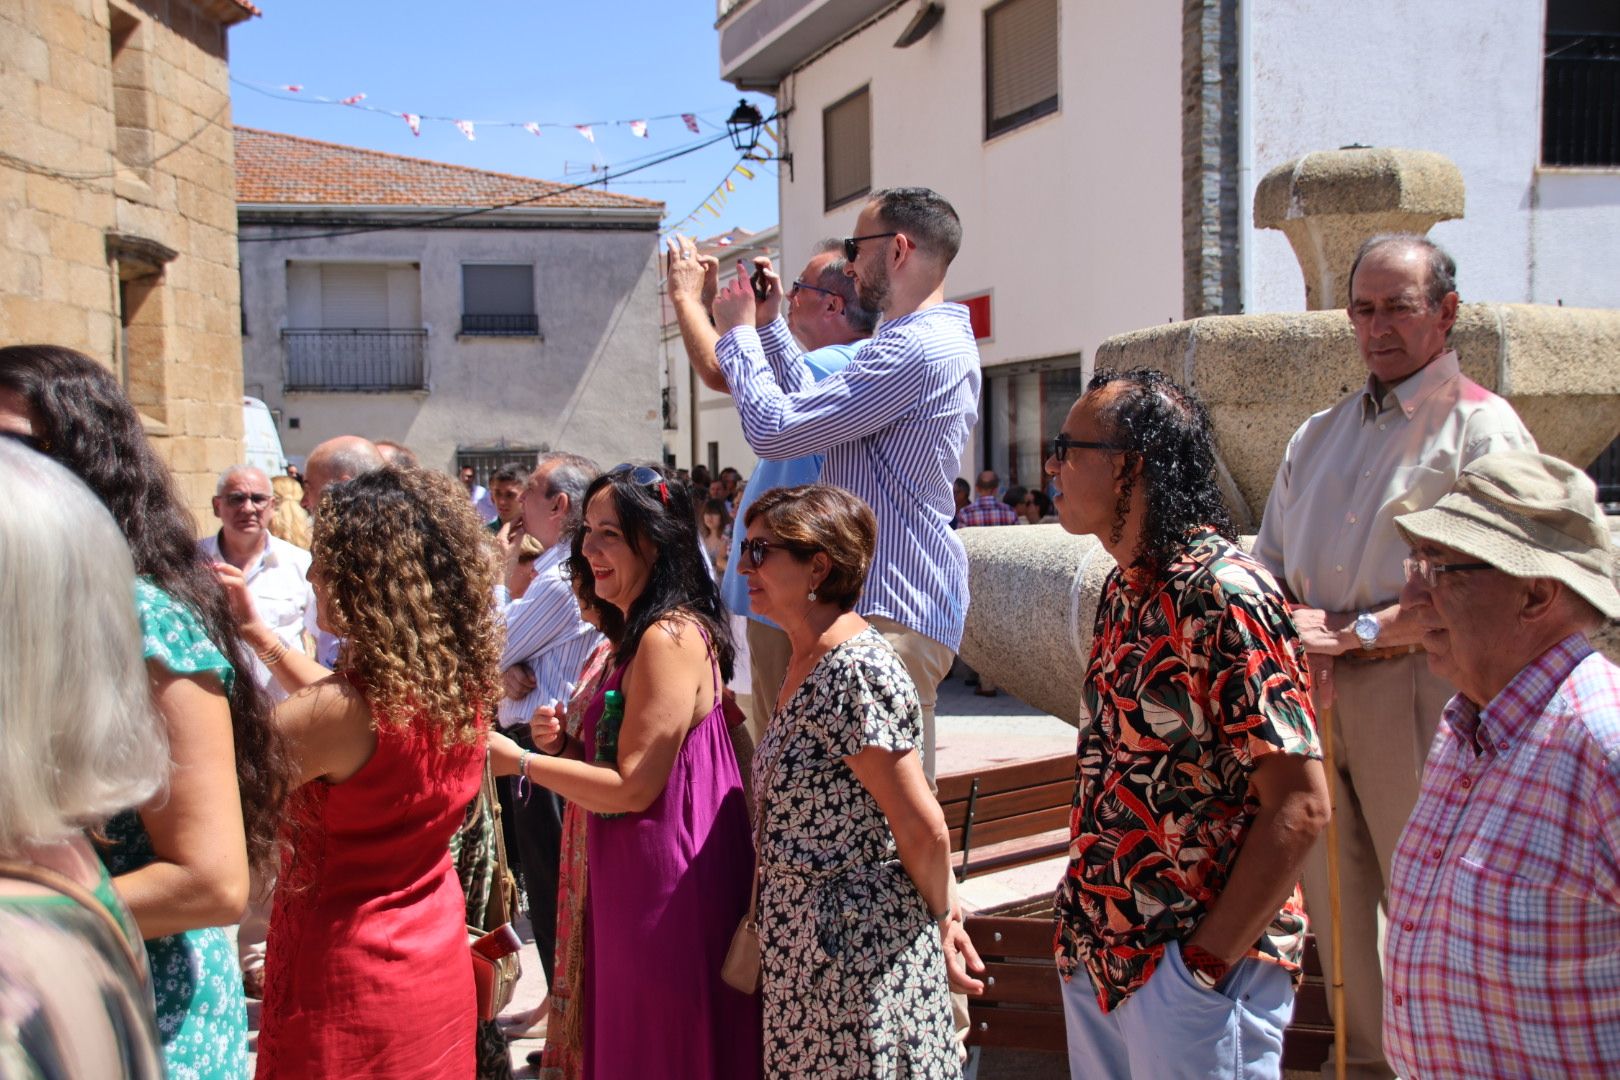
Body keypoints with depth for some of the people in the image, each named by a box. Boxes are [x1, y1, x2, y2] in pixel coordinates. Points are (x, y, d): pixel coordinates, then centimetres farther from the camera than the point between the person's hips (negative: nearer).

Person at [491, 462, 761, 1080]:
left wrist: (518, 761, -13)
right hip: (634, 879, 10)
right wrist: (565, 742, 2)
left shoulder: (669, 638, -21)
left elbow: (634, 787, -21)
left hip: (664, 886, -10)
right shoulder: (645, 633, 11)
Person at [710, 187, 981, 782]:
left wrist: (738, 332, -2)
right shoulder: (941, 340, 19)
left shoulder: (916, 347, -17)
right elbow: (814, 406, 27)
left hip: (892, 610, -11)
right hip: (907, 599, 11)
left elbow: (772, 427, -17)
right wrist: (769, 324, 22)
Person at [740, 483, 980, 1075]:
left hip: (857, 945, -9)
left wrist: (940, 917, -4)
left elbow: (924, 828, -20)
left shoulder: (855, 672, -22)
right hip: (806, 939, 9)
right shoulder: (807, 661, 8)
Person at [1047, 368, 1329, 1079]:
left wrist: (1207, 960, -19)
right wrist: (1083, 924, 9)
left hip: (1189, 969, -8)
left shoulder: (1224, 596, -19)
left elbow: (1299, 806, -20)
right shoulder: (1124, 589, 7)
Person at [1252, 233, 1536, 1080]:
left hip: (1415, 692, -6)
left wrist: (1356, 630, -15)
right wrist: (1294, 632, -5)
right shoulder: (1319, 433, 18)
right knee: (1333, 897, 12)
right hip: (1312, 690, 6)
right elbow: (1268, 561, 16)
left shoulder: (1483, 427, -1)